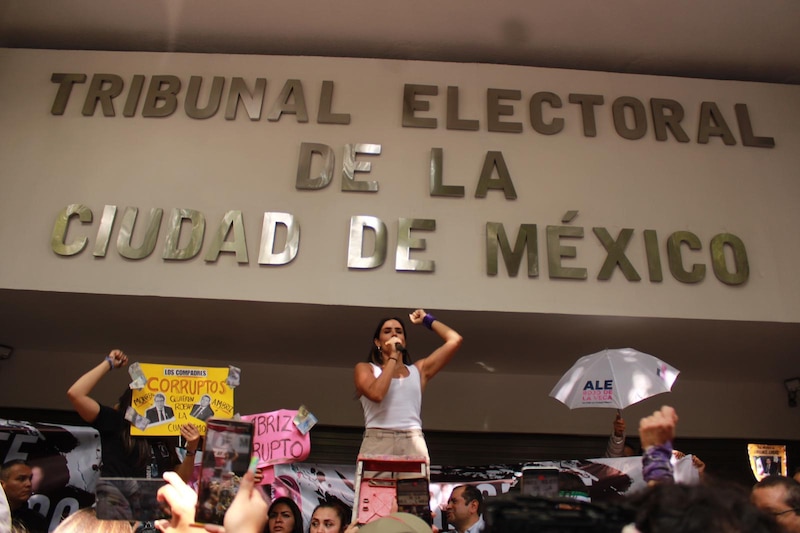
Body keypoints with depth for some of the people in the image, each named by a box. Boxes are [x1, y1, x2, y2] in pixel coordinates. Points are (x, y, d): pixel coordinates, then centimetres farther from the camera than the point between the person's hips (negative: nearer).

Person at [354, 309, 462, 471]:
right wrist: (392, 357, 1)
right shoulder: (365, 368, 14)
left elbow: (455, 340, 16)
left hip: (413, 442, 2)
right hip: (377, 441, -2)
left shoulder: (418, 370, 20)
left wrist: (427, 320, 26)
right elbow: (376, 394, -8)